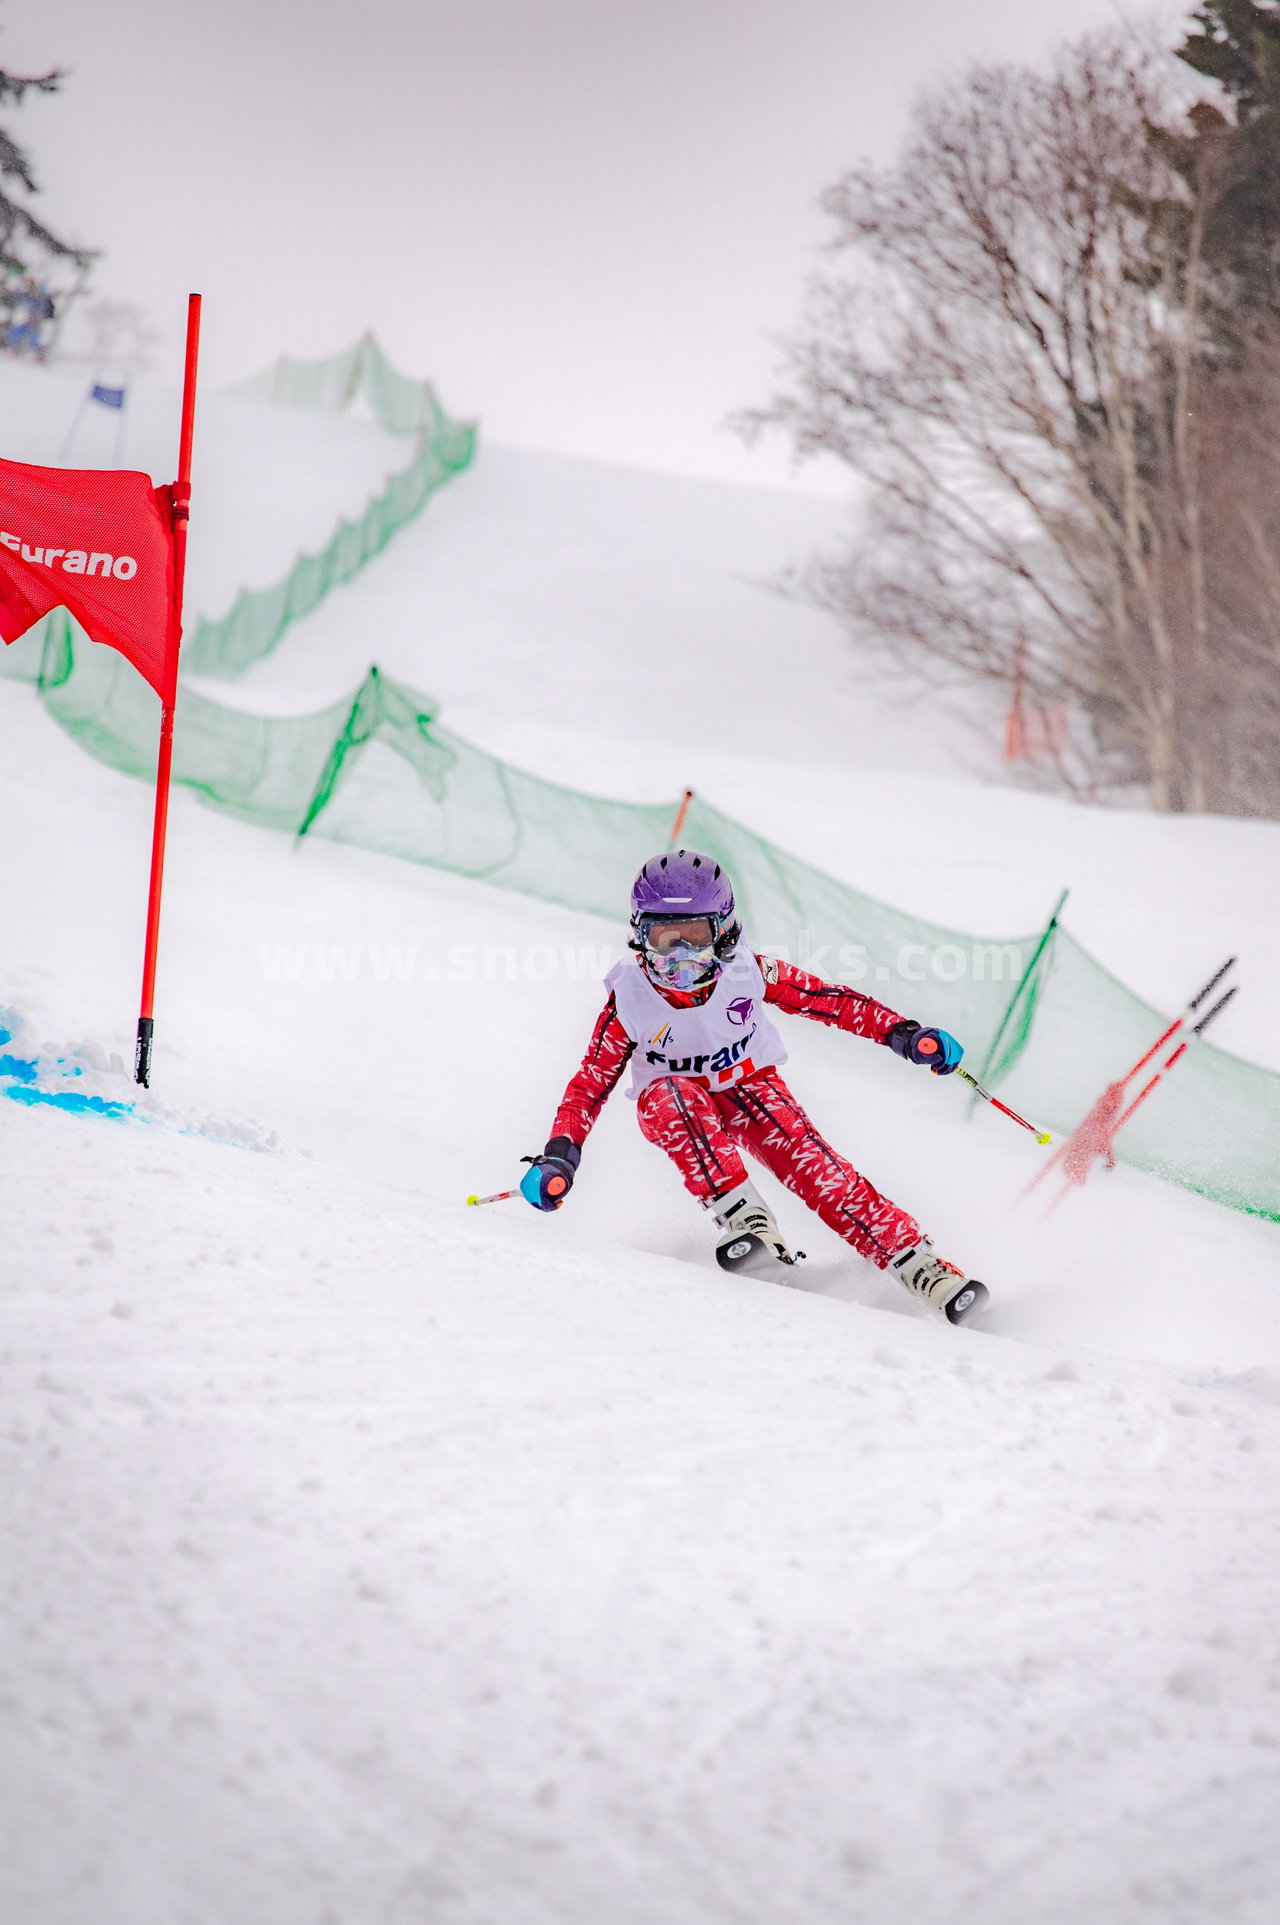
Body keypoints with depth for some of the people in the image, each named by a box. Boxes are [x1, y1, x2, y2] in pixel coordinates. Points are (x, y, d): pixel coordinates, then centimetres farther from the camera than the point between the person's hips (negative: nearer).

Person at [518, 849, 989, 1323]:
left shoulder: (748, 972, -19)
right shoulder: (630, 1000, -19)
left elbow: (824, 999, -10)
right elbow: (591, 1083, -13)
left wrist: (902, 1033, -16)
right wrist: (560, 1154, -25)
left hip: (751, 1087, 0)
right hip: (676, 1108, 0)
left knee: (813, 1168, -24)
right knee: (671, 1095, -36)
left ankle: (921, 1267, -25)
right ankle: (748, 1221, -41)